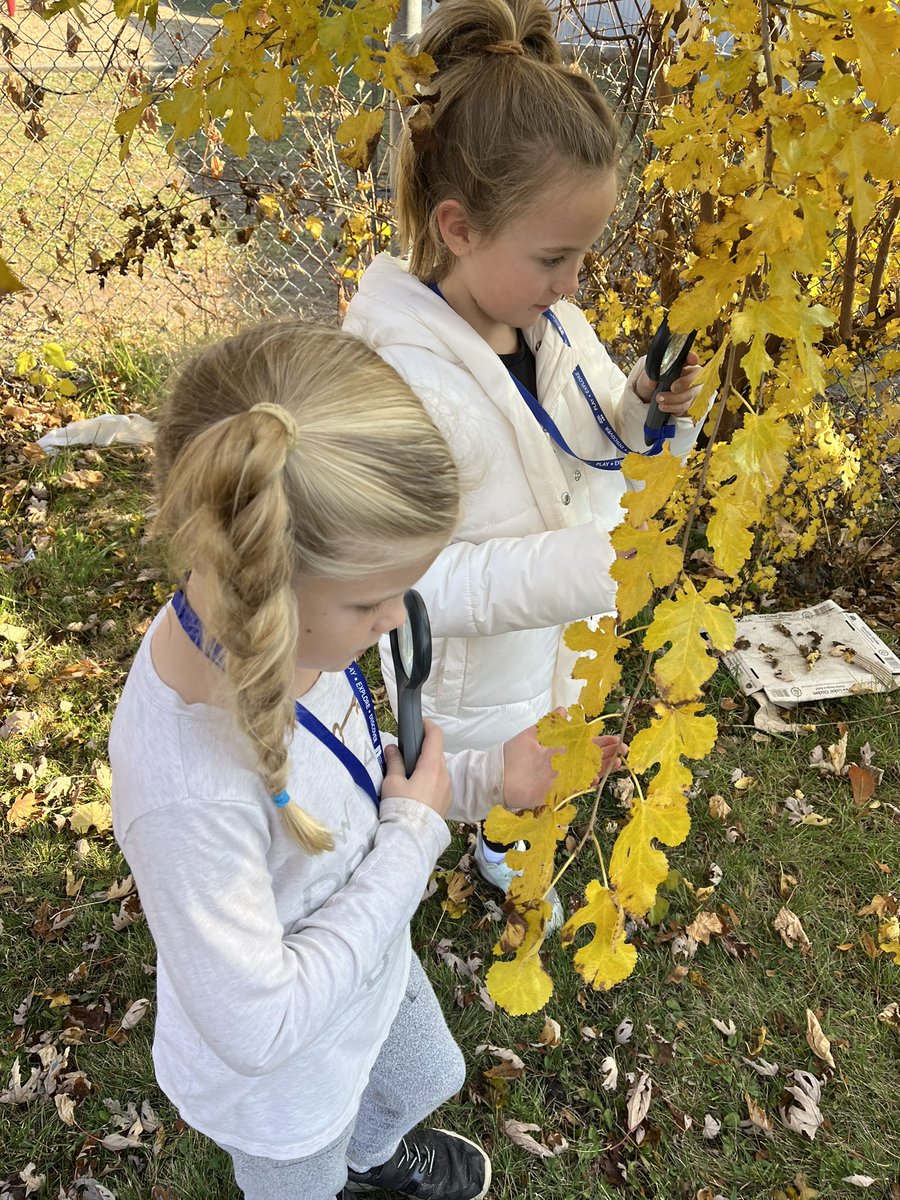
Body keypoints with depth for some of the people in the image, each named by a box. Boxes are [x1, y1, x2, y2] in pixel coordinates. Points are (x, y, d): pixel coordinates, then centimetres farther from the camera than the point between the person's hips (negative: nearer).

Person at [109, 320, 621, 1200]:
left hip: (369, 962, 7)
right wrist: (414, 833, -29)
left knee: (426, 1079, 38)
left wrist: (485, 778, -12)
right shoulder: (190, 786, -46)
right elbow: (257, 1025, -33)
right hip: (281, 1075, -6)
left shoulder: (285, 627, -22)